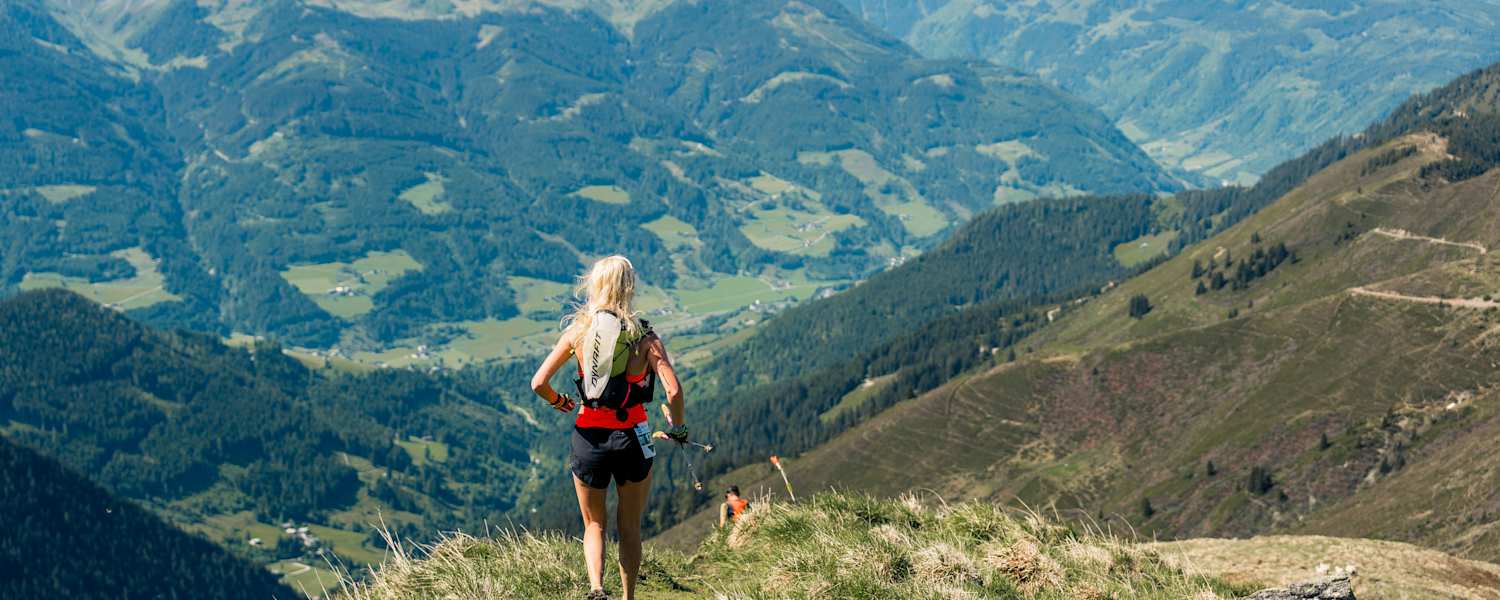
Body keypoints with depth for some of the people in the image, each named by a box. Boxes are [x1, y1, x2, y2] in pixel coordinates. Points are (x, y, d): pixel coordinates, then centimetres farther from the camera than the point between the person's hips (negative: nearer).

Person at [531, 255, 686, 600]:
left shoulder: (578, 330, -4)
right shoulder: (644, 336, -8)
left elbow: (539, 383, -8)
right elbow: (673, 391, -17)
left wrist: (557, 402, 13)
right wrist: (677, 427, 1)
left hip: (589, 437, 1)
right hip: (633, 438, -1)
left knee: (595, 524, 17)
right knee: (629, 527, 18)